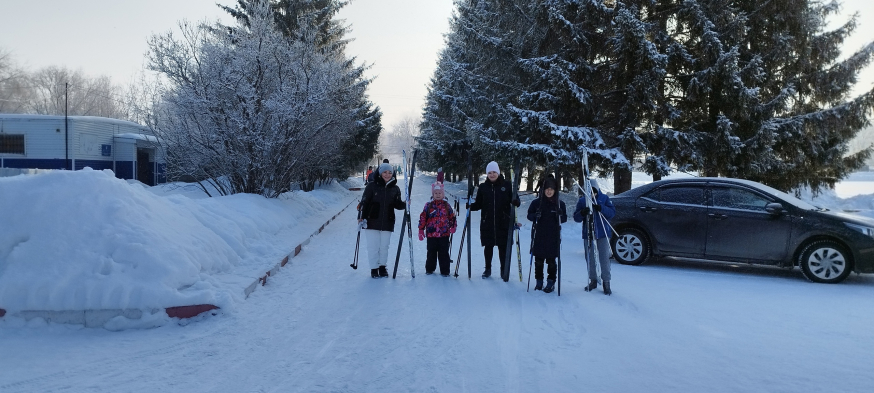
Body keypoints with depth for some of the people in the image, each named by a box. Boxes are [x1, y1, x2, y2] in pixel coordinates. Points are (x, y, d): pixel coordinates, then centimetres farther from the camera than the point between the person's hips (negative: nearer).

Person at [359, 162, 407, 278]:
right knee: (373, 246, 1)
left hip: (387, 223, 3)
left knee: (384, 246, 9)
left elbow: (397, 204, 10)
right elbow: (364, 202, -3)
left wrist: (404, 204, -10)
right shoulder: (372, 186, -4)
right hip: (372, 222, -2)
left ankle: (382, 267, 24)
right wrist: (361, 217, -8)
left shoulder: (395, 189, 6)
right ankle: (374, 268, 13)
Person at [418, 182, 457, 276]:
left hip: (444, 234, 0)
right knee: (431, 252, 11)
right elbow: (423, 218, 2)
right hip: (431, 234, 0)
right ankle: (429, 269, 25)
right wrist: (421, 230, -1)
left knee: (444, 253, 2)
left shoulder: (446, 205, 5)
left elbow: (451, 217, 15)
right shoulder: (428, 205, 1)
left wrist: (453, 227, 10)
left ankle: (445, 271, 8)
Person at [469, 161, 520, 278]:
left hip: (503, 222, -1)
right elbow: (479, 204, 9)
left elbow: (514, 199, 5)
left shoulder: (507, 185, 1)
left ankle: (504, 269, 16)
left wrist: (515, 202, -17)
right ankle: (488, 268, 23)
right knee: (488, 246, 8)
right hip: (487, 222, 2)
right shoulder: (483, 187, 6)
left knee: (503, 246, 3)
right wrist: (471, 206, -10)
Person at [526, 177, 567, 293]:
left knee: (551, 260, 0)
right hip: (539, 236, 1)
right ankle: (539, 281, 18)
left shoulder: (560, 204, 4)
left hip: (553, 237, -1)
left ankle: (551, 282, 9)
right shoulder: (536, 202, 4)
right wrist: (535, 216, -14)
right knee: (538, 260, 6)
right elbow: (529, 215, 8)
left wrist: (560, 215, -14)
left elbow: (565, 219, 8)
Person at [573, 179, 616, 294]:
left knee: (604, 258, -3)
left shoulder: (604, 198, 3)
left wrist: (601, 208, -22)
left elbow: (612, 212, -6)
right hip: (588, 234, 2)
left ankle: (606, 282, 5)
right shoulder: (582, 200, 6)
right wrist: (582, 213, -20)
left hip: (602, 233, -2)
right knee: (590, 258, 8)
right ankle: (593, 280, 22)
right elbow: (576, 218, 2)